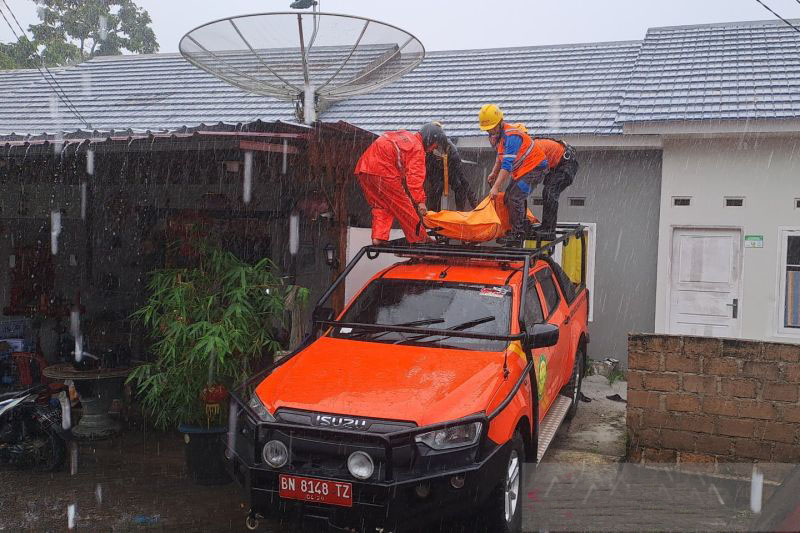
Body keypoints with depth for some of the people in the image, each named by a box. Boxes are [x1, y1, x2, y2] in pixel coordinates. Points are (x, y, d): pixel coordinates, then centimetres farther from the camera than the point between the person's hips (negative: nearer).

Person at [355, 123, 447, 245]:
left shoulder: (405, 135, 25)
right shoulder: (417, 147, -2)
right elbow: (415, 177, -13)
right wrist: (420, 201, -16)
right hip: (382, 170, -8)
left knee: (381, 206, 17)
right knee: (403, 206, 1)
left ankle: (378, 238, 5)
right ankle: (420, 240, 8)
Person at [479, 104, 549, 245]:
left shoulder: (512, 136, -28)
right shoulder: (498, 133, 4)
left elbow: (507, 164, -33)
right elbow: (501, 155, 20)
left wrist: (496, 187, -36)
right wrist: (494, 172, 7)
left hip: (534, 168, -10)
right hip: (520, 170, 10)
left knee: (515, 198, -20)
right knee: (508, 198, 8)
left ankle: (517, 235, -14)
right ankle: (514, 231, 18)